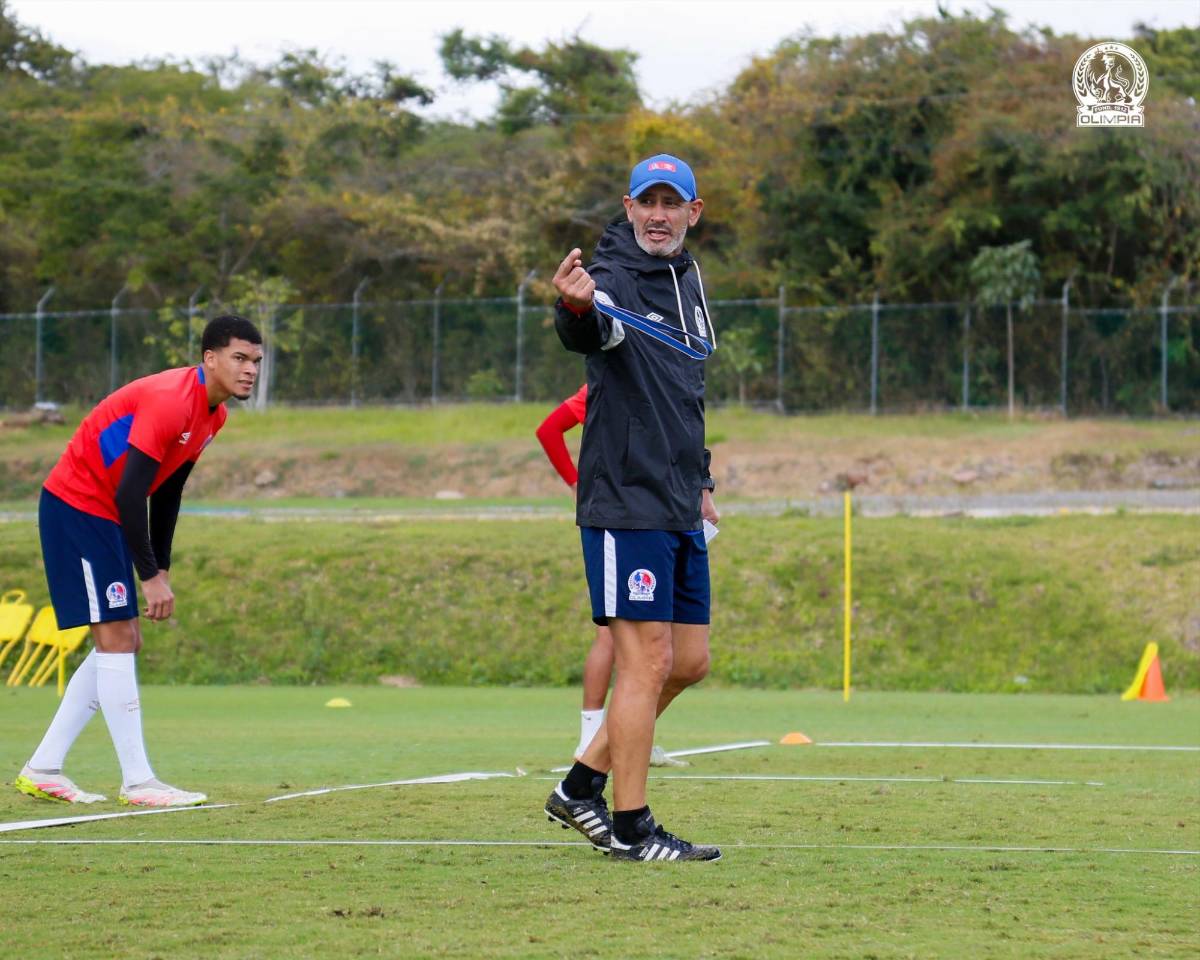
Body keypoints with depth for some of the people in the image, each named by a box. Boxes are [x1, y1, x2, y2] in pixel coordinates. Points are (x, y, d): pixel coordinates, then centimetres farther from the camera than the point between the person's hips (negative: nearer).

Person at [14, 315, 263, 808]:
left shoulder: (212, 415, 5)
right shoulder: (170, 401, -25)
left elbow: (167, 494, 14)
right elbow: (129, 493, -28)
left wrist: (161, 569, 8)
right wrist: (150, 577, -24)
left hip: (107, 519, 10)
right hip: (75, 505, -10)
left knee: (123, 644, 9)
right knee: (116, 638, -12)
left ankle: (42, 771, 12)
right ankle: (137, 781, -10)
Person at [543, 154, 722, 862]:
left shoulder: (689, 280, 14)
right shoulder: (615, 279, -12)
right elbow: (589, 331, -37)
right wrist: (578, 306, -61)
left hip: (681, 511, 9)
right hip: (627, 503, -9)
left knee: (690, 661, 11)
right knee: (648, 662, -8)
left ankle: (582, 788, 20)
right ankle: (630, 826, -2)